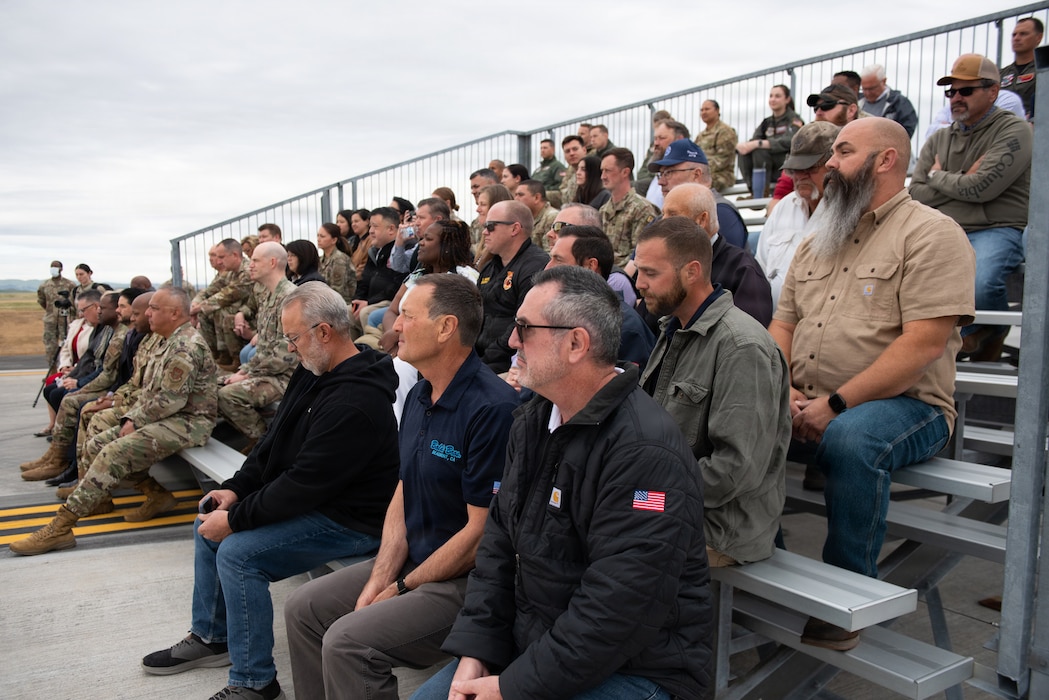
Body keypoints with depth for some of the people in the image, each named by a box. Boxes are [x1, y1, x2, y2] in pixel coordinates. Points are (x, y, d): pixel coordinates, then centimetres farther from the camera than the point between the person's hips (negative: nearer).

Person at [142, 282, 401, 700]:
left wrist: (235, 519, -19)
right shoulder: (314, 373, 4)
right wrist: (236, 490, 0)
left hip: (347, 522, -11)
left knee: (237, 552, -22)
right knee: (210, 524, 13)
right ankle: (210, 637, 30)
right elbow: (274, 443, 12)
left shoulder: (355, 402, -29)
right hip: (309, 499, 11)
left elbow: (305, 484, -28)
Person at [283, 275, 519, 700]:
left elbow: (481, 530, -22)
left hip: (464, 580, -9)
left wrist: (403, 587, -12)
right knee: (304, 609, 10)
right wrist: (379, 579, -2)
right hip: (412, 561, 9)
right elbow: (402, 496, 10)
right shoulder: (418, 396, 7)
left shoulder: (492, 409, -24)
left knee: (347, 641, -20)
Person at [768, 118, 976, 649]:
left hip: (904, 405, -6)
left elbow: (922, 345, -16)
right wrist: (783, 389, -3)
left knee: (851, 440, -37)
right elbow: (782, 324, 17)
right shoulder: (816, 243, 19)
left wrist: (836, 403, -20)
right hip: (806, 409, 7)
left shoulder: (930, 234, -5)